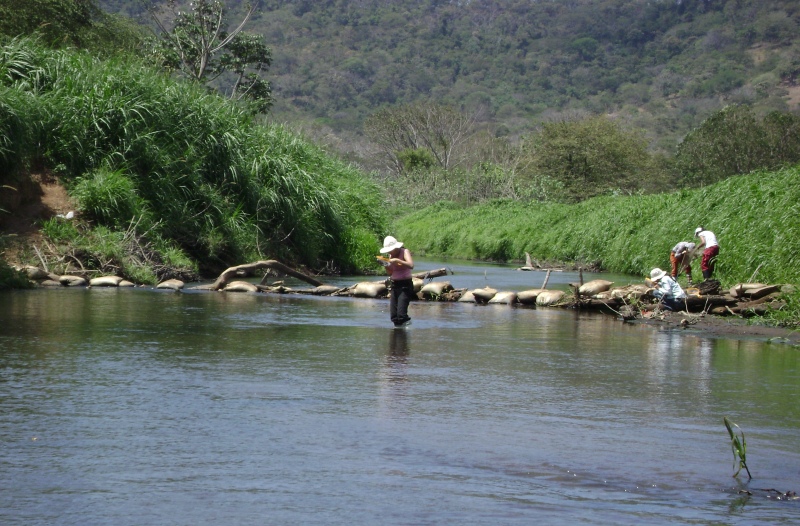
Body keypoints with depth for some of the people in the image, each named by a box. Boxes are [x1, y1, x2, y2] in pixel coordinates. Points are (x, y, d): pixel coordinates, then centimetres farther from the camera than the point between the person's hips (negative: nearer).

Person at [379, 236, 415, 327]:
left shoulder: (405, 252, -7)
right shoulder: (391, 256, 11)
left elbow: (411, 265, -25)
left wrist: (397, 260, -28)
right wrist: (386, 266, -3)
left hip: (405, 285, -7)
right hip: (395, 285, 7)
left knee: (401, 313, -18)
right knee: (393, 315, 0)